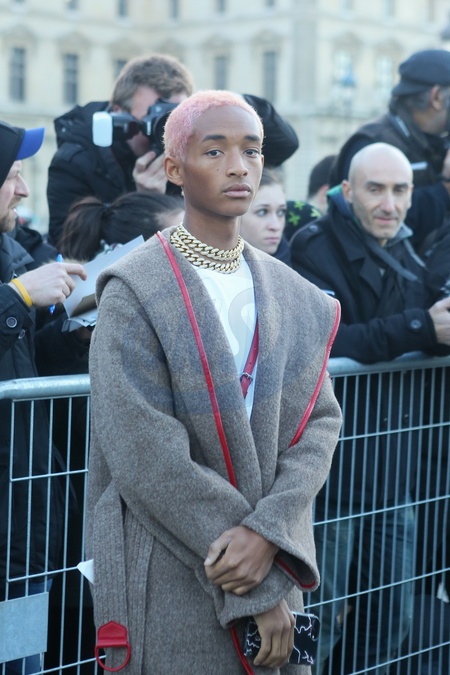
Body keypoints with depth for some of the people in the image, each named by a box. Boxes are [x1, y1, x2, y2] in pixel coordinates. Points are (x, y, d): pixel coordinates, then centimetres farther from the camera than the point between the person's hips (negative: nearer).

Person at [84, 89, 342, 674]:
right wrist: (258, 591, -16)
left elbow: (321, 419, 0)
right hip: (171, 579, -4)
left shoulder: (291, 295, 7)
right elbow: (144, 456, -16)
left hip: (275, 572, 5)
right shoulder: (134, 293, -10)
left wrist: (270, 529, -18)